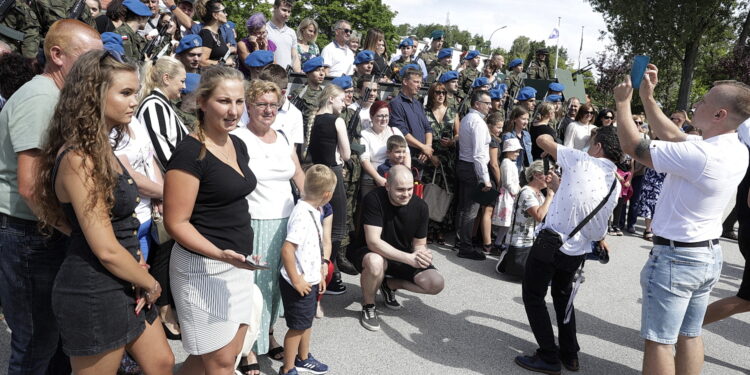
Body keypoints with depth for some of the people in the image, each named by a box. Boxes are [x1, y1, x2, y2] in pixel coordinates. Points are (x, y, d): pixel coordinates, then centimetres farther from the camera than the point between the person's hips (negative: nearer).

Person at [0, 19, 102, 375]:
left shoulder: (58, 98, 12)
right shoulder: (39, 98, -17)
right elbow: (30, 186, -24)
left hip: (50, 236, 9)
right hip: (29, 239, -9)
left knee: (61, 335, 18)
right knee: (37, 344, 4)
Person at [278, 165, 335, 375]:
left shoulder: (313, 211, 3)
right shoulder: (302, 215, -26)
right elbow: (287, 249, -31)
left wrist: (320, 275, 15)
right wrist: (296, 280, -24)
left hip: (310, 280, 9)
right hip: (299, 283, -9)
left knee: (307, 321, 25)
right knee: (297, 326, 8)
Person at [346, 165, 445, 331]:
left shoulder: (420, 207, -12)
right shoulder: (374, 199, -26)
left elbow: (419, 244, -2)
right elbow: (373, 242, -32)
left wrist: (421, 254, -28)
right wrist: (409, 258, -40)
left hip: (405, 256, 4)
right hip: (370, 252, -4)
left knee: (436, 284, -16)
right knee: (375, 262, -41)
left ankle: (390, 284, 11)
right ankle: (368, 306, -9)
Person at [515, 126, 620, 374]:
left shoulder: (581, 161, -12)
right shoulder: (615, 185, 5)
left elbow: (542, 140, -6)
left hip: (550, 243, -6)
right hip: (578, 250, 7)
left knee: (533, 296, 7)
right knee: (563, 296, 25)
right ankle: (570, 355, 30)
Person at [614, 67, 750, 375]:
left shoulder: (699, 155, -27)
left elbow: (633, 146, -20)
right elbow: (672, 136, 12)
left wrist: (623, 102, -4)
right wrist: (647, 97, 11)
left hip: (676, 257, -9)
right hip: (709, 255, 9)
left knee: (659, 341, 1)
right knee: (689, 336, 19)